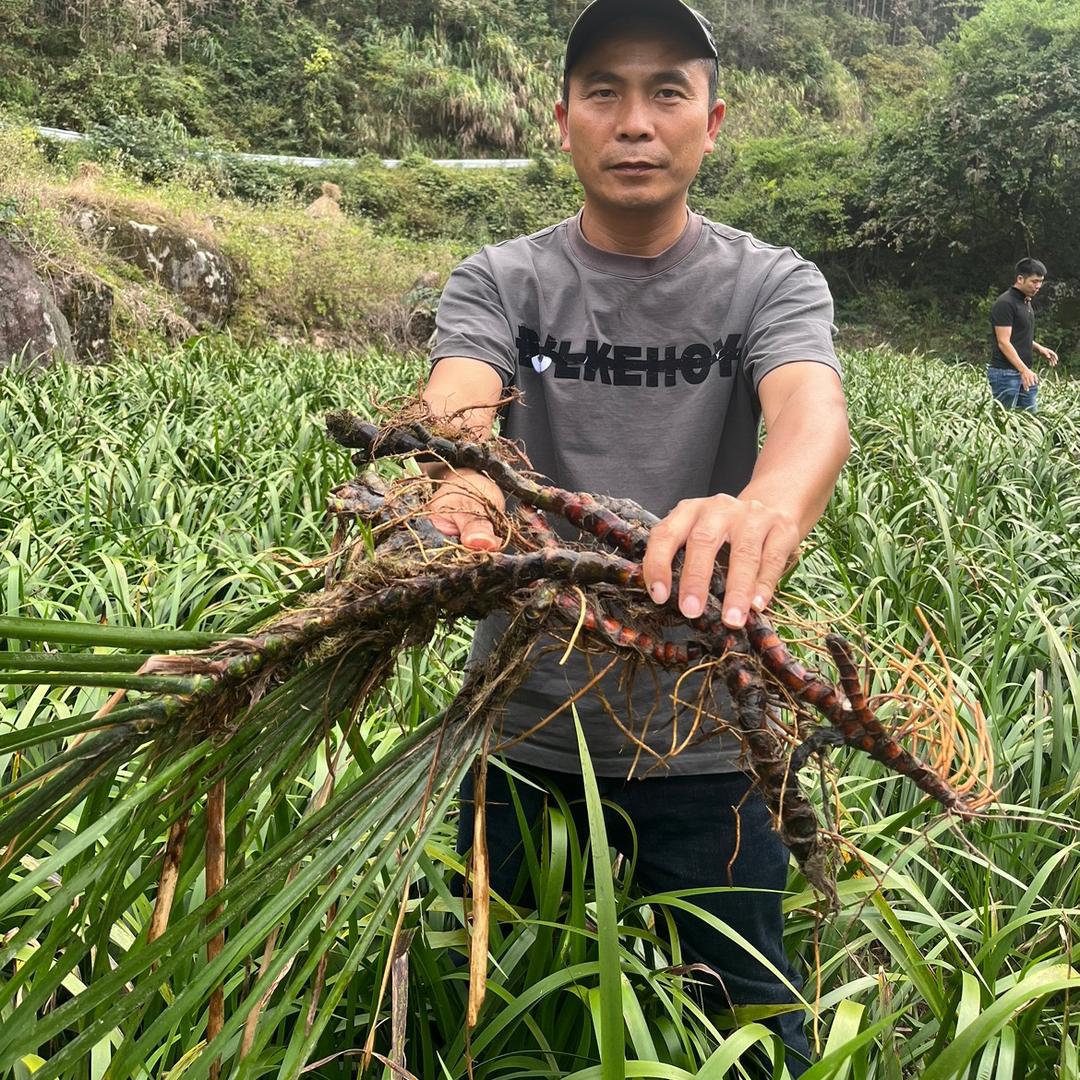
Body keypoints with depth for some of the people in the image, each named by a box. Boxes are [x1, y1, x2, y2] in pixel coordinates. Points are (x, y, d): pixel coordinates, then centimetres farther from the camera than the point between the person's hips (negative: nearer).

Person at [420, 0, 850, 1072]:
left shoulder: (774, 284, -3)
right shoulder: (499, 282, -1)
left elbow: (814, 412, -25)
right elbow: (454, 401, -21)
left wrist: (766, 510, -49)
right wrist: (458, 487, -47)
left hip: (707, 734, -1)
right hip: (524, 724, 1)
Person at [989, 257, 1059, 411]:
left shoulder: (1026, 302, 15)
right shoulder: (1005, 303, -14)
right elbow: (1003, 342, -19)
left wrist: (1040, 348, 8)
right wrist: (1024, 370, -26)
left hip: (1024, 372, 9)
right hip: (1005, 373, -9)